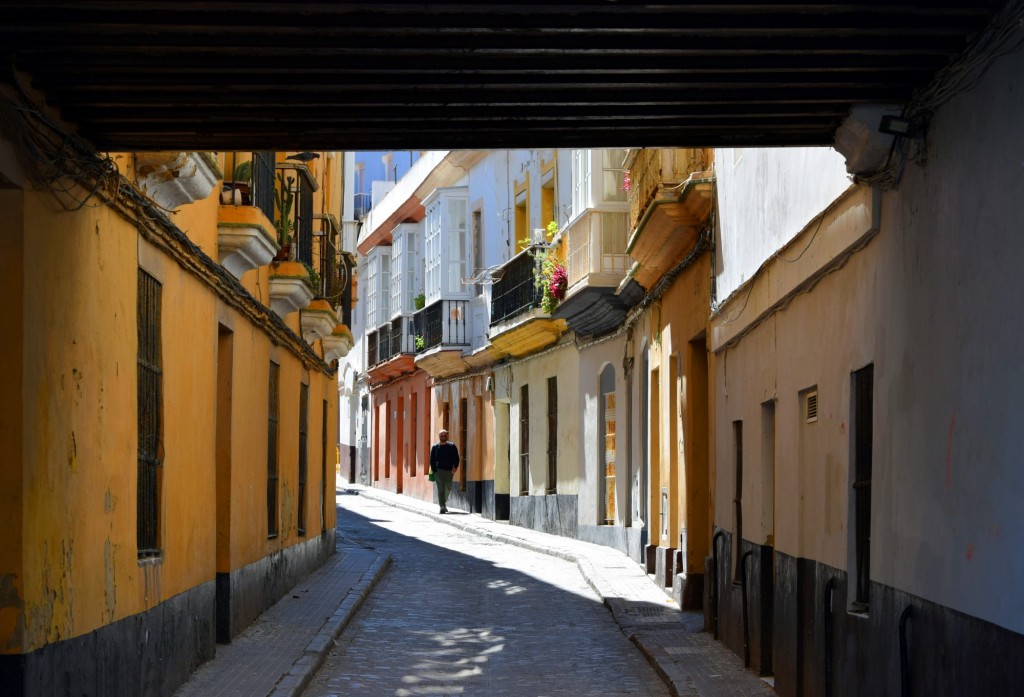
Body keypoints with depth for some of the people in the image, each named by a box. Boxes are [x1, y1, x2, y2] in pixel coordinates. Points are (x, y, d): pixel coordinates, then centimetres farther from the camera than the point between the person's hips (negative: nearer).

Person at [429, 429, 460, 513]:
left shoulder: (452, 446, 6)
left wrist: (455, 467, -11)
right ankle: (442, 506, -11)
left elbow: (456, 458, 5)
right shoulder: (435, 447, 4)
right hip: (438, 470, -2)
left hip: (449, 471, 2)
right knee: (441, 488, -9)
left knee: (448, 489, 10)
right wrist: (434, 470, -5)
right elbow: (432, 460, 5)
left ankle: (444, 502, 34)